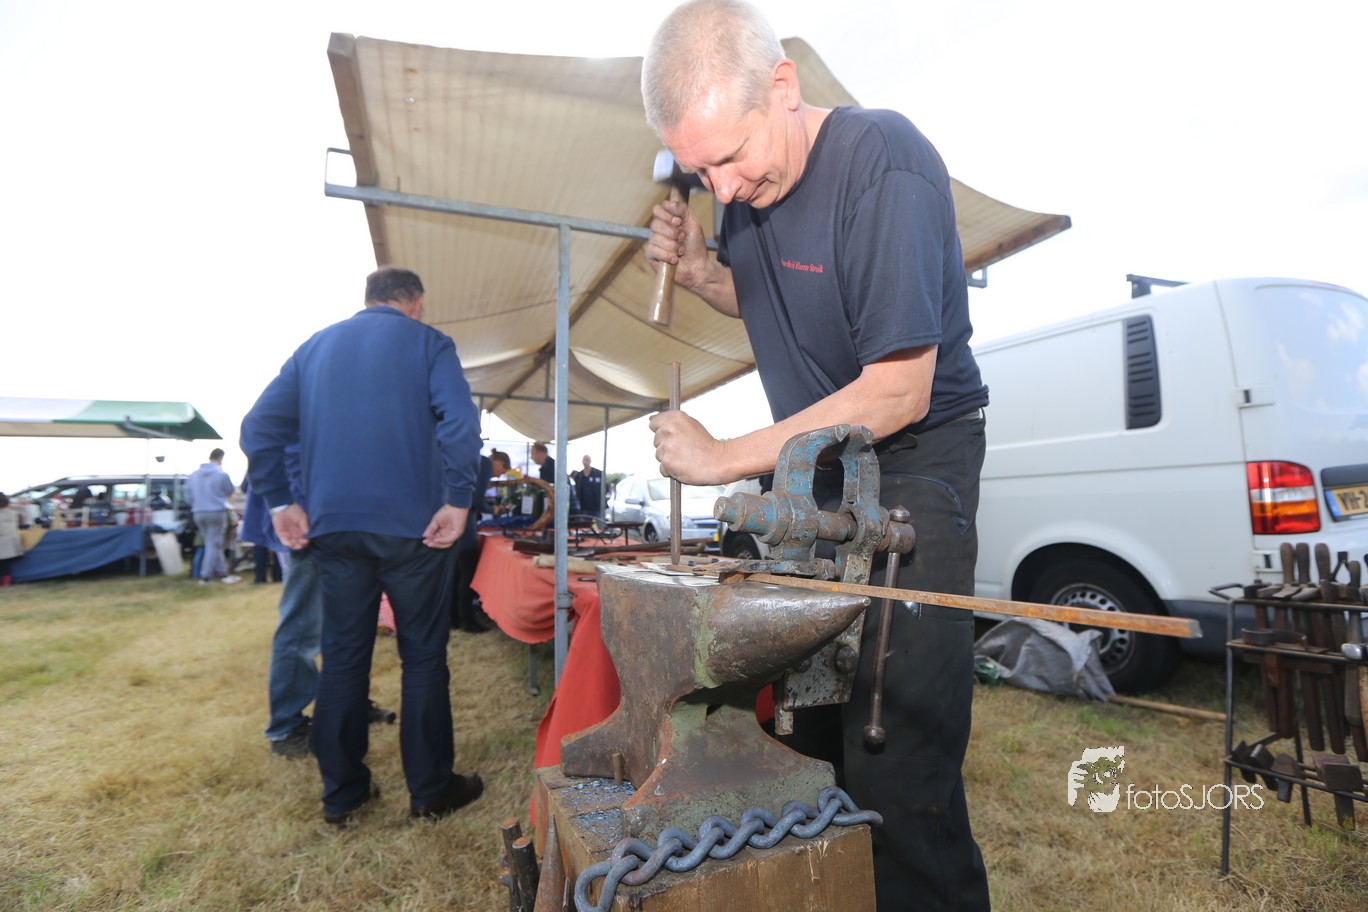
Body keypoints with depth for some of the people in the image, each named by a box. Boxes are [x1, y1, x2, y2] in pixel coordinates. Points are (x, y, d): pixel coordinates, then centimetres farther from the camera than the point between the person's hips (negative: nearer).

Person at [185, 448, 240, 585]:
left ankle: (222, 573, 18)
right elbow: (230, 491, 5)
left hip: (198, 513, 6)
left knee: (212, 544, 14)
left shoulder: (194, 474, 4)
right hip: (216, 512, -6)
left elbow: (188, 495, 8)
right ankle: (205, 576, -2)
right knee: (214, 544, 1)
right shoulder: (221, 474, -10)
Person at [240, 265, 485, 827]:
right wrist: (457, 501, -13)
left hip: (334, 527, 4)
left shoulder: (314, 347, 15)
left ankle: (341, 794, 24)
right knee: (423, 657, 7)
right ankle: (431, 790, 18)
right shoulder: (427, 342, 1)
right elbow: (460, 422, -17)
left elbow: (259, 428, 9)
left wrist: (280, 501, 10)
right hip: (411, 525, -4)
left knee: (343, 658, 13)